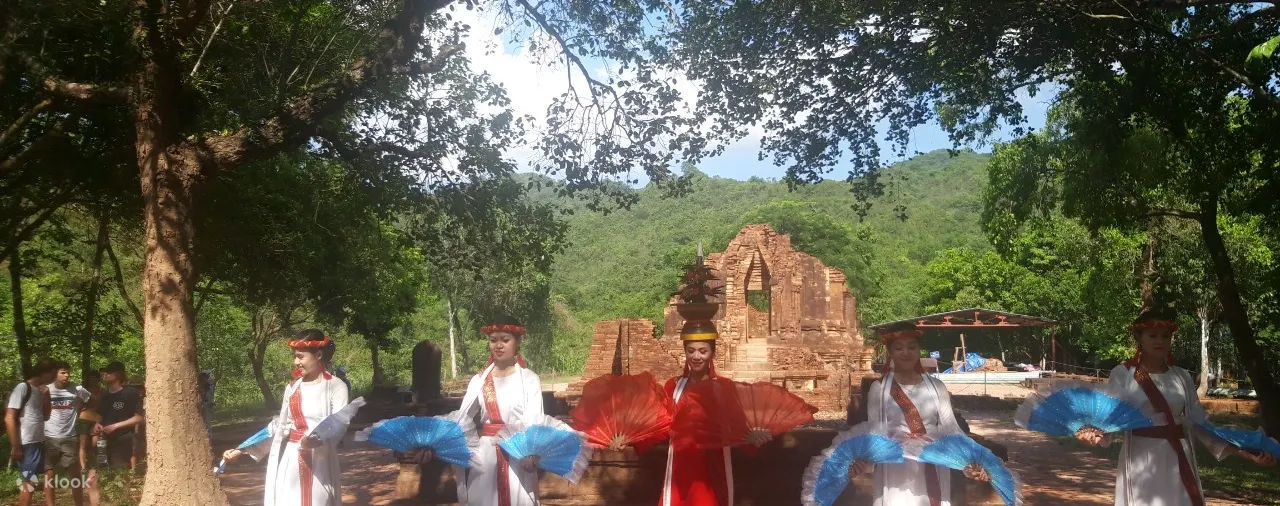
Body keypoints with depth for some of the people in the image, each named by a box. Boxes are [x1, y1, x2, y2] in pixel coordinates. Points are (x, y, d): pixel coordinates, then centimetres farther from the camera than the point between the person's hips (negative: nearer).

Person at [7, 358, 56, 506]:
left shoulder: (40, 390, 11)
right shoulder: (23, 388, -13)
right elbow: (9, 418, -16)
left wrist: (46, 396, 2)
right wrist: (15, 446, -17)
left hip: (38, 443, 8)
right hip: (26, 445, -8)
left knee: (28, 482, 13)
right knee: (29, 483, -5)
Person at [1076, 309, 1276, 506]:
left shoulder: (1182, 376, 9)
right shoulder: (1122, 374, -4)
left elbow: (1198, 422, 7)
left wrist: (1241, 451, -2)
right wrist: (1097, 434, -33)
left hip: (1179, 461, 4)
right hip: (1141, 461, -4)